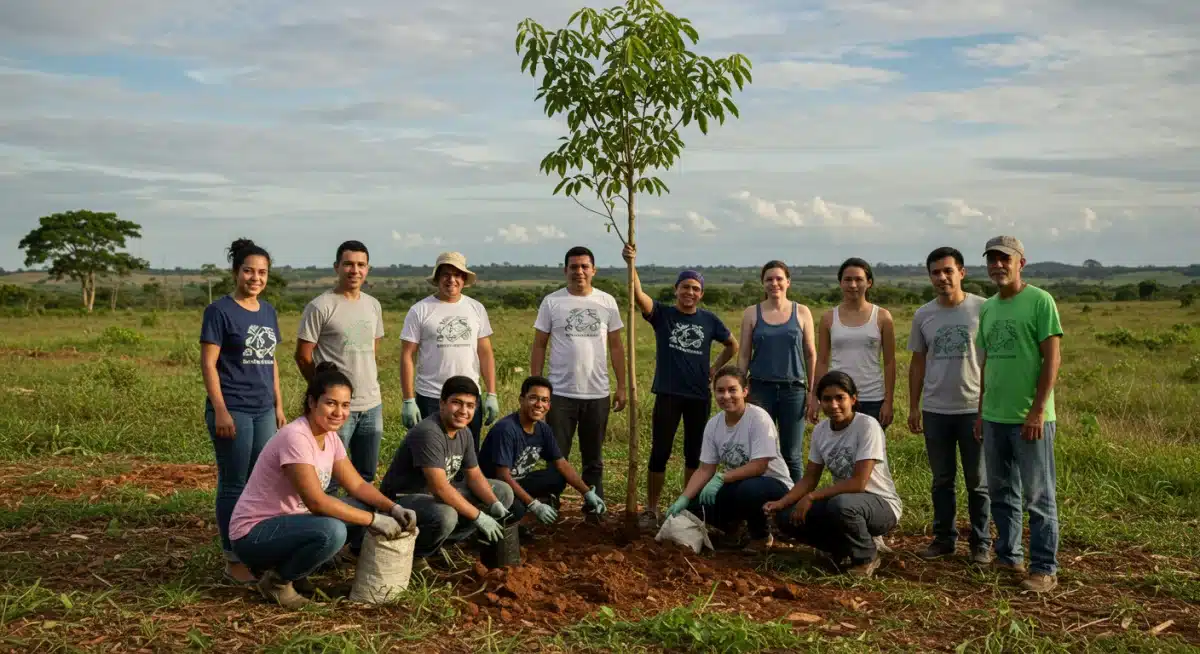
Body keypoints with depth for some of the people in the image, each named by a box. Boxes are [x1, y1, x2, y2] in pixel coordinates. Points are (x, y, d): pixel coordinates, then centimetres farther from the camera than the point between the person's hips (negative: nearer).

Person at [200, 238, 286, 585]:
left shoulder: (268, 312, 12)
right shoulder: (220, 311, -7)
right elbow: (208, 363, -10)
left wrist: (279, 406, 14)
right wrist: (220, 411, -15)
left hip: (264, 411, 6)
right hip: (233, 411, -6)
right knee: (233, 485, 1)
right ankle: (233, 560, 10)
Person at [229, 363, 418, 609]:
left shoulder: (330, 437, 2)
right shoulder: (295, 437, -25)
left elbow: (357, 485, 5)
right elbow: (317, 502, -28)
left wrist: (392, 508, -12)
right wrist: (373, 520, -25)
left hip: (290, 520, 9)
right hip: (254, 533, -9)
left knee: (363, 508, -3)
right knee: (332, 531, -33)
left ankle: (286, 564, 8)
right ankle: (277, 580, -6)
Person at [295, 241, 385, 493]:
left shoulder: (373, 305, 11)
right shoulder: (320, 307, -9)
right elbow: (303, 357, -6)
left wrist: (370, 384, 15)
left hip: (372, 405, 6)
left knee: (366, 474, 15)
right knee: (330, 476, -1)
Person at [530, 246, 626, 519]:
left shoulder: (607, 302, 4)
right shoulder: (552, 302, -1)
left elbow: (616, 346, 7)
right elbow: (539, 346, 2)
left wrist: (621, 387, 2)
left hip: (598, 395, 2)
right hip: (560, 394, -2)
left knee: (594, 460, 13)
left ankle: (595, 512, 24)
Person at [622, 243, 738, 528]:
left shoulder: (709, 320, 4)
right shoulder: (662, 314, -2)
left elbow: (733, 345, 19)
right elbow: (638, 294, -20)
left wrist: (715, 368, 7)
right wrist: (631, 263, -35)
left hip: (700, 396, 2)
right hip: (668, 394, -2)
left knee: (694, 454, 11)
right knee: (659, 453, -1)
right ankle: (651, 509, 9)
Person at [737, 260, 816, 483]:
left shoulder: (802, 312, 4)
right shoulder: (751, 313, 4)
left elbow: (810, 354, 6)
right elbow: (744, 355, 6)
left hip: (793, 389, 0)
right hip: (761, 389, 0)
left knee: (792, 455, 4)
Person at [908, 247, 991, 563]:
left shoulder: (982, 309, -5)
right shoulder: (923, 315, 5)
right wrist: (913, 407, 8)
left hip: (974, 409, -3)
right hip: (936, 410, 3)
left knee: (978, 482, 6)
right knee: (942, 480, 12)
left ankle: (981, 543, 17)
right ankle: (944, 538, 22)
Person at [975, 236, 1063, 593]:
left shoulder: (1039, 301, -8)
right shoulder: (987, 308, 12)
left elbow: (1052, 358, -12)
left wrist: (1037, 410, -16)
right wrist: (981, 412, 16)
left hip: (1030, 417, -7)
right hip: (994, 416, 7)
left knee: (1038, 496, 1)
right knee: (1001, 493, 14)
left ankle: (1044, 568, 10)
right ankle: (1008, 556, 26)